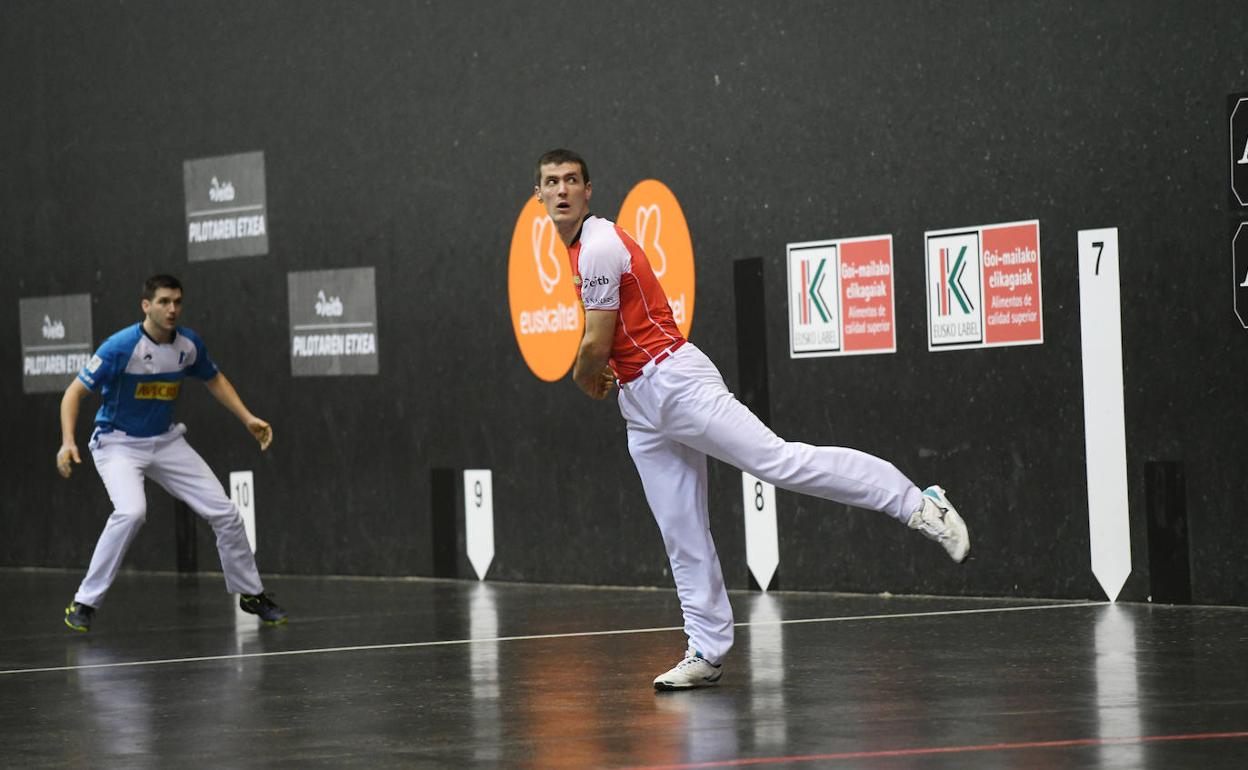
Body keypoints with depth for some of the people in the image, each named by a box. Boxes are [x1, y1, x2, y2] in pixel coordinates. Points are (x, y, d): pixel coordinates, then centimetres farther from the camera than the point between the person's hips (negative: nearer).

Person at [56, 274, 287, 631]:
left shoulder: (189, 344, -6)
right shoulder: (121, 346, -22)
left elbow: (213, 380, 15)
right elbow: (75, 391, -19)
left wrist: (248, 419, 5)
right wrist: (67, 441, -32)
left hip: (166, 441, 5)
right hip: (118, 443, -5)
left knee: (224, 512, 1)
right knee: (132, 511, -32)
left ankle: (251, 594, 22)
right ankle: (83, 603, -22)